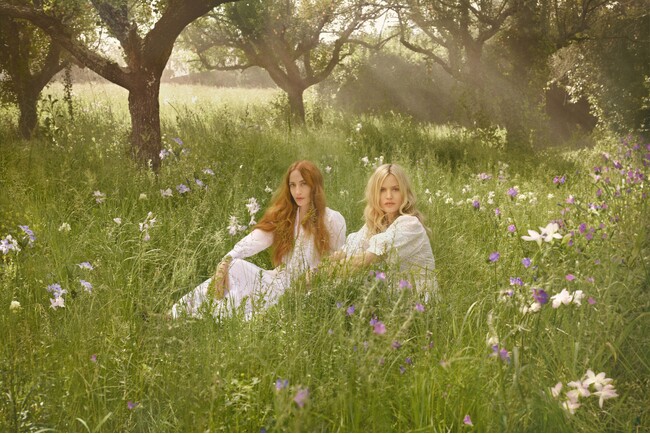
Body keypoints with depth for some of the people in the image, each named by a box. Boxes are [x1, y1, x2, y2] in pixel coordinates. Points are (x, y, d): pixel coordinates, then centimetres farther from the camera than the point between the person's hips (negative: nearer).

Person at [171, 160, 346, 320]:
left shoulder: (333, 220, -5)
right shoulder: (284, 214, 6)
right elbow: (254, 240, -11)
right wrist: (225, 261, -27)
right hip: (277, 281, 4)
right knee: (235, 267, -22)